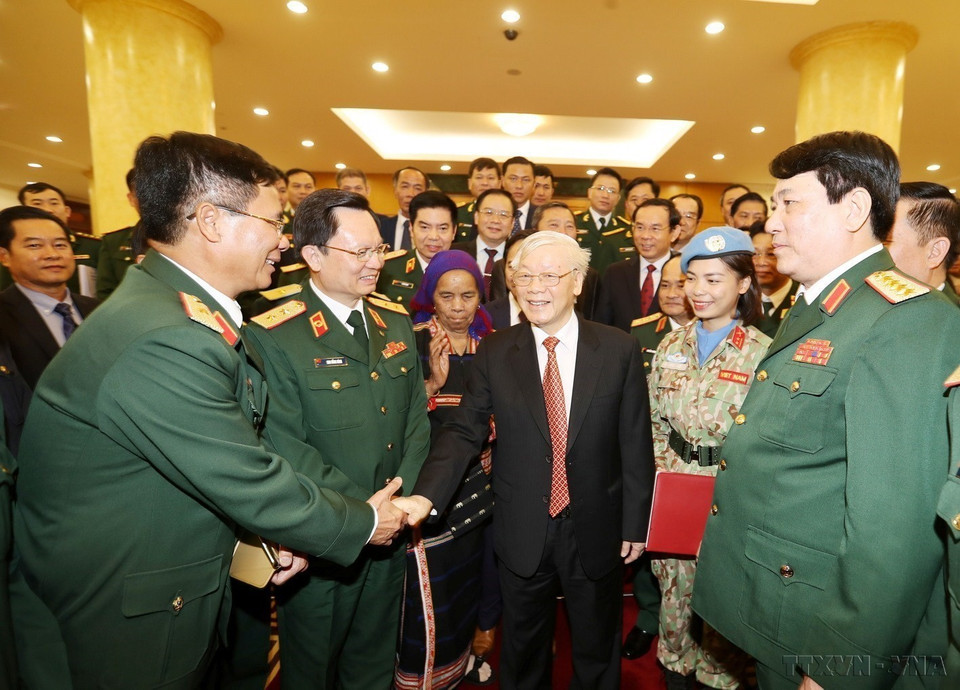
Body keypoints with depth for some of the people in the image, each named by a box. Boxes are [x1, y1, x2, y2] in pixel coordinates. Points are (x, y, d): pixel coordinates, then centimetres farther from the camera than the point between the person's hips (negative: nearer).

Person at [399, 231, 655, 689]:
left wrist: (636, 524, -2)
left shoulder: (619, 350, -8)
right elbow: (463, 433, -9)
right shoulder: (493, 354, -7)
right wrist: (425, 495, -24)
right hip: (522, 534, 1)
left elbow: (635, 444, -5)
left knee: (597, 653, 24)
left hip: (596, 532, 0)